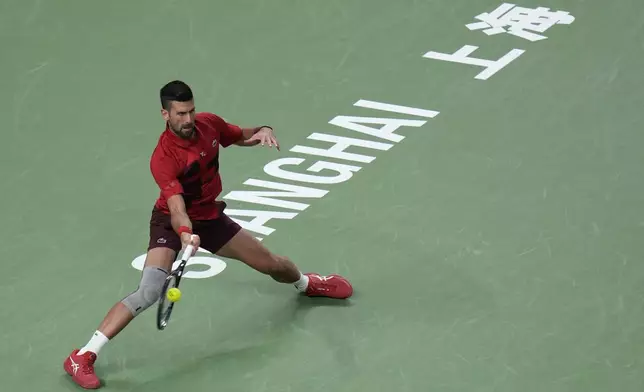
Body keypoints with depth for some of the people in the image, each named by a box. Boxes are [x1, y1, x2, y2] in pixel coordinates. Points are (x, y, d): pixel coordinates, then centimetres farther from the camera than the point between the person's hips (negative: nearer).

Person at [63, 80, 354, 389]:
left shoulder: (209, 124, -14)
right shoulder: (163, 158, -32)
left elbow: (242, 137, 6)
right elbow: (176, 207, -41)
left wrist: (262, 131, -16)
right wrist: (185, 234, -62)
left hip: (209, 216, 6)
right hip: (173, 222, -6)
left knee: (269, 263, 14)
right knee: (149, 293, -27)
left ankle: (307, 283, 53)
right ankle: (83, 357, -24)